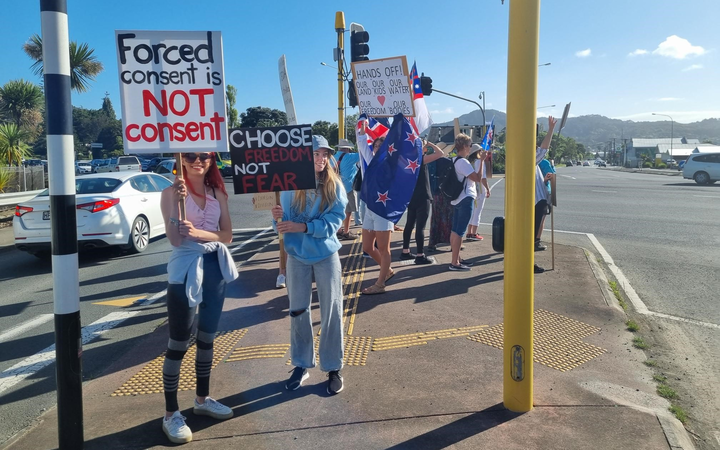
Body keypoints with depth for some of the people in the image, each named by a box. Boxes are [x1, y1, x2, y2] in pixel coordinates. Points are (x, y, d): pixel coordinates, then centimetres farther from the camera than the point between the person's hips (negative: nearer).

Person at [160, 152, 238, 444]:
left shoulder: (218, 193, 6)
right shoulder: (171, 192, -7)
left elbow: (227, 236, 1)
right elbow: (175, 239, -15)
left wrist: (198, 233, -16)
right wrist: (178, 201, -24)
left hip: (216, 267, 6)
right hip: (185, 270, -5)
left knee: (207, 338, 17)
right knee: (178, 344, 0)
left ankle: (202, 399, 32)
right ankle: (171, 414, 11)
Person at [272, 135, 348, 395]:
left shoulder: (334, 186, -8)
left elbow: (335, 221, -16)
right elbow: (285, 226, -3)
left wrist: (304, 227, -26)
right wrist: (278, 218, -25)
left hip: (326, 256, -1)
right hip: (297, 256, 2)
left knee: (331, 313, 5)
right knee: (298, 312, 11)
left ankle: (333, 368, 20)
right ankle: (301, 365, 28)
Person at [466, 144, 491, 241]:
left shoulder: (469, 162, 9)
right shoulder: (479, 161, -11)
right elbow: (483, 177, -16)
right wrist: (487, 189, -8)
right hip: (479, 189, -7)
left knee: (471, 212, 13)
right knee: (477, 212, -1)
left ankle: (469, 233, 15)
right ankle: (474, 234, 0)